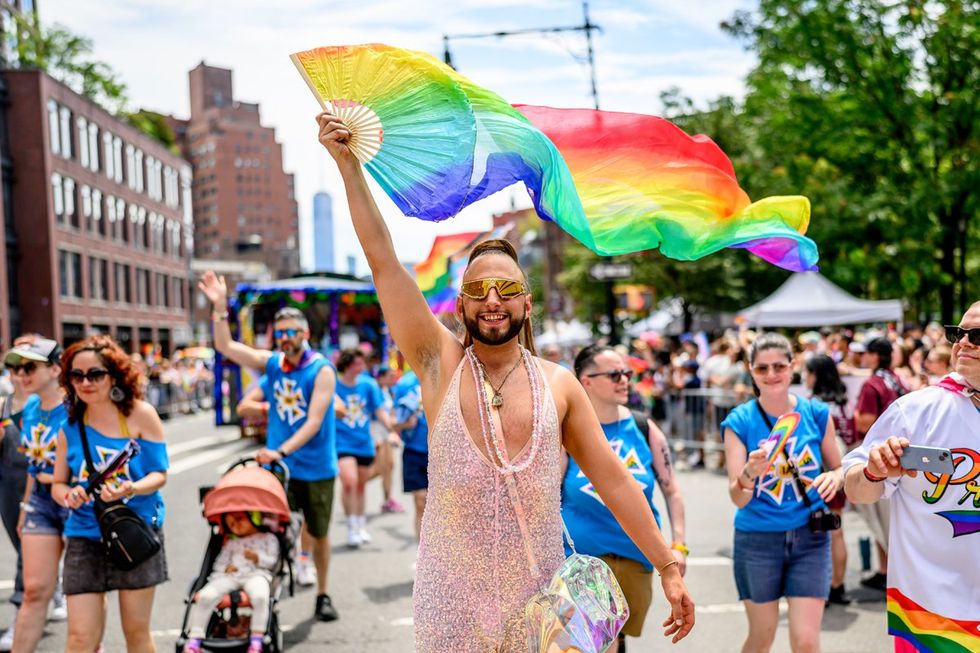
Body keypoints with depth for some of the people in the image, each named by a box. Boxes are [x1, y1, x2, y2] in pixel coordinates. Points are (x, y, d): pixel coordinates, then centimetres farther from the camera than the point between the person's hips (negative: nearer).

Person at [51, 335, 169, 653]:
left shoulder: (139, 414, -6)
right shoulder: (70, 428, 3)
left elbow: (159, 473, -5)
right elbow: (58, 484, 10)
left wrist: (130, 489, -26)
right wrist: (68, 495, -14)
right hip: (85, 536, 2)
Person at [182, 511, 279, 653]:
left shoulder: (268, 538, 23)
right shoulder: (231, 542, 35)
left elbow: (272, 561, 11)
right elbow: (219, 563, 25)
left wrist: (257, 557, -9)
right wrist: (226, 568, 2)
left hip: (255, 574, -3)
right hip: (229, 576, 3)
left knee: (260, 596, -40)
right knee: (205, 596, -26)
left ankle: (256, 640, -37)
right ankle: (194, 640, -22)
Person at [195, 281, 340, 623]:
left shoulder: (322, 370, -13)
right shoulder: (272, 362, 1)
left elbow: (314, 421, -21)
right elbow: (225, 347, -4)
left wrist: (281, 450, -30)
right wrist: (220, 307, -17)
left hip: (316, 469, -3)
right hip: (277, 464, 3)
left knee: (319, 533, 11)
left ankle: (323, 595, 26)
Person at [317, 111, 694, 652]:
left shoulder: (559, 385, 1)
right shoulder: (441, 365, -1)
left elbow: (613, 480, 3)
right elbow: (383, 261, -5)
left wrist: (668, 568, 0)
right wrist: (347, 161, -7)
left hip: (540, 595, 1)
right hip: (451, 594, -1)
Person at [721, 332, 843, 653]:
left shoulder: (816, 413, -2)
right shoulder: (740, 422, -7)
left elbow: (838, 468, 9)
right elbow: (738, 498, -12)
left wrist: (834, 477, -14)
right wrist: (749, 473, -33)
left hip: (809, 536, 1)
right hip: (758, 539, -1)